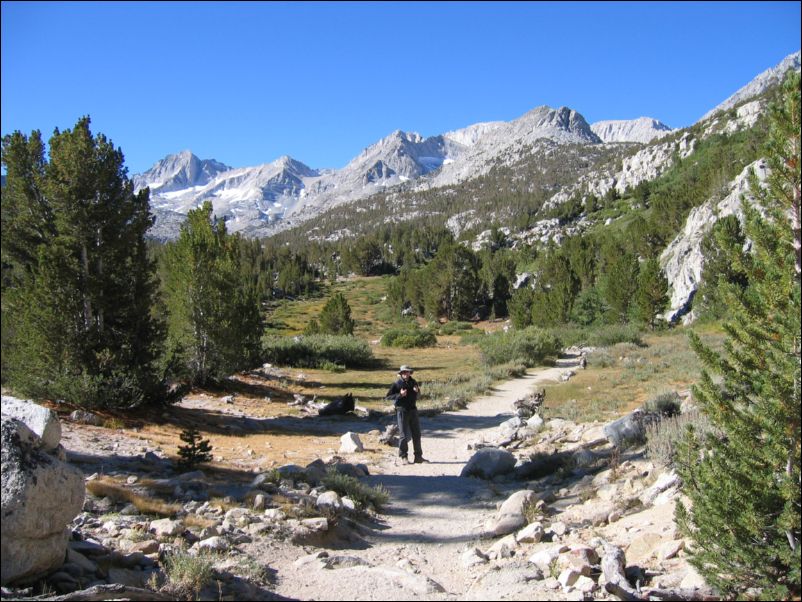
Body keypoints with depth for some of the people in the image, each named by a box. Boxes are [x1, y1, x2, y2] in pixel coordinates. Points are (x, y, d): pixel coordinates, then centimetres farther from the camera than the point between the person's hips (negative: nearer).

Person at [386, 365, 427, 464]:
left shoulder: (413, 382, 8)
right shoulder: (397, 384, -9)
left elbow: (418, 395, 22)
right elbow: (387, 397, -12)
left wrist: (417, 391, -2)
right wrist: (399, 395, -24)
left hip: (413, 410, 5)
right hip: (402, 410, -5)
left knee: (416, 434, 8)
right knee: (404, 435, -2)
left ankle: (418, 457, 16)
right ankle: (404, 457, 11)